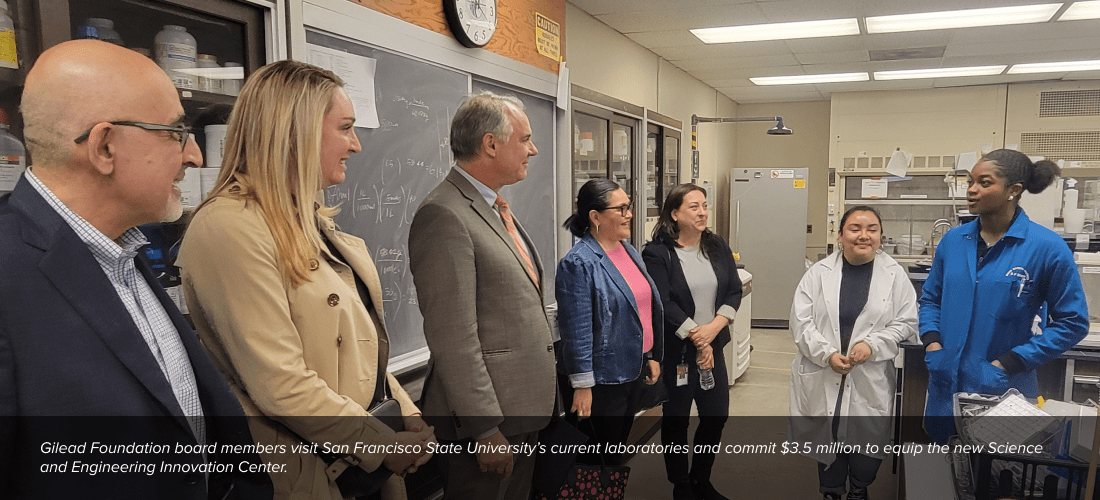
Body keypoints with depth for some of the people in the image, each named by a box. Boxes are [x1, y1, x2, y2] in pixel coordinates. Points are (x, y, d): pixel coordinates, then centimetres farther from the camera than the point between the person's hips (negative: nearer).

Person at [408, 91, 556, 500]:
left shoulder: (497, 209, 12)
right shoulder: (445, 215, -19)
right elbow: (453, 339, -22)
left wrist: (536, 403, 18)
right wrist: (486, 430, -20)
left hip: (523, 411, 9)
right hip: (487, 421, -9)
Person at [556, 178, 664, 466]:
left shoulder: (629, 251, 9)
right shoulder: (578, 264, -18)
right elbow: (577, 331, -19)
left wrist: (652, 357, 16)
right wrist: (582, 386, -18)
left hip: (633, 373, 8)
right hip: (602, 380, -8)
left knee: (618, 449, 20)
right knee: (598, 456, 7)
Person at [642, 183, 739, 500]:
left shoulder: (717, 246, 7)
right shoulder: (657, 253, -12)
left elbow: (734, 291, 3)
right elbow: (663, 304, -17)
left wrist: (714, 327, -12)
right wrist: (697, 339, -14)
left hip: (712, 346, 6)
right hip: (676, 350, -5)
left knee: (717, 414, 12)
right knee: (676, 419, 9)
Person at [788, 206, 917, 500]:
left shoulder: (895, 275, 0)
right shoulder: (819, 273, -2)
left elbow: (906, 322, -1)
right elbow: (801, 321, -4)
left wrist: (872, 345, -16)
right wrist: (828, 354, -16)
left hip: (871, 379, 0)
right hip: (822, 378, 0)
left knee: (866, 440, 11)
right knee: (827, 438, 14)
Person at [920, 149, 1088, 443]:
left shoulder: (1046, 247, -10)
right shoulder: (953, 240, 3)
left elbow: (1072, 322, -6)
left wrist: (1010, 364, -13)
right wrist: (932, 342, -4)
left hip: (1003, 391, -4)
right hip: (945, 387, 4)